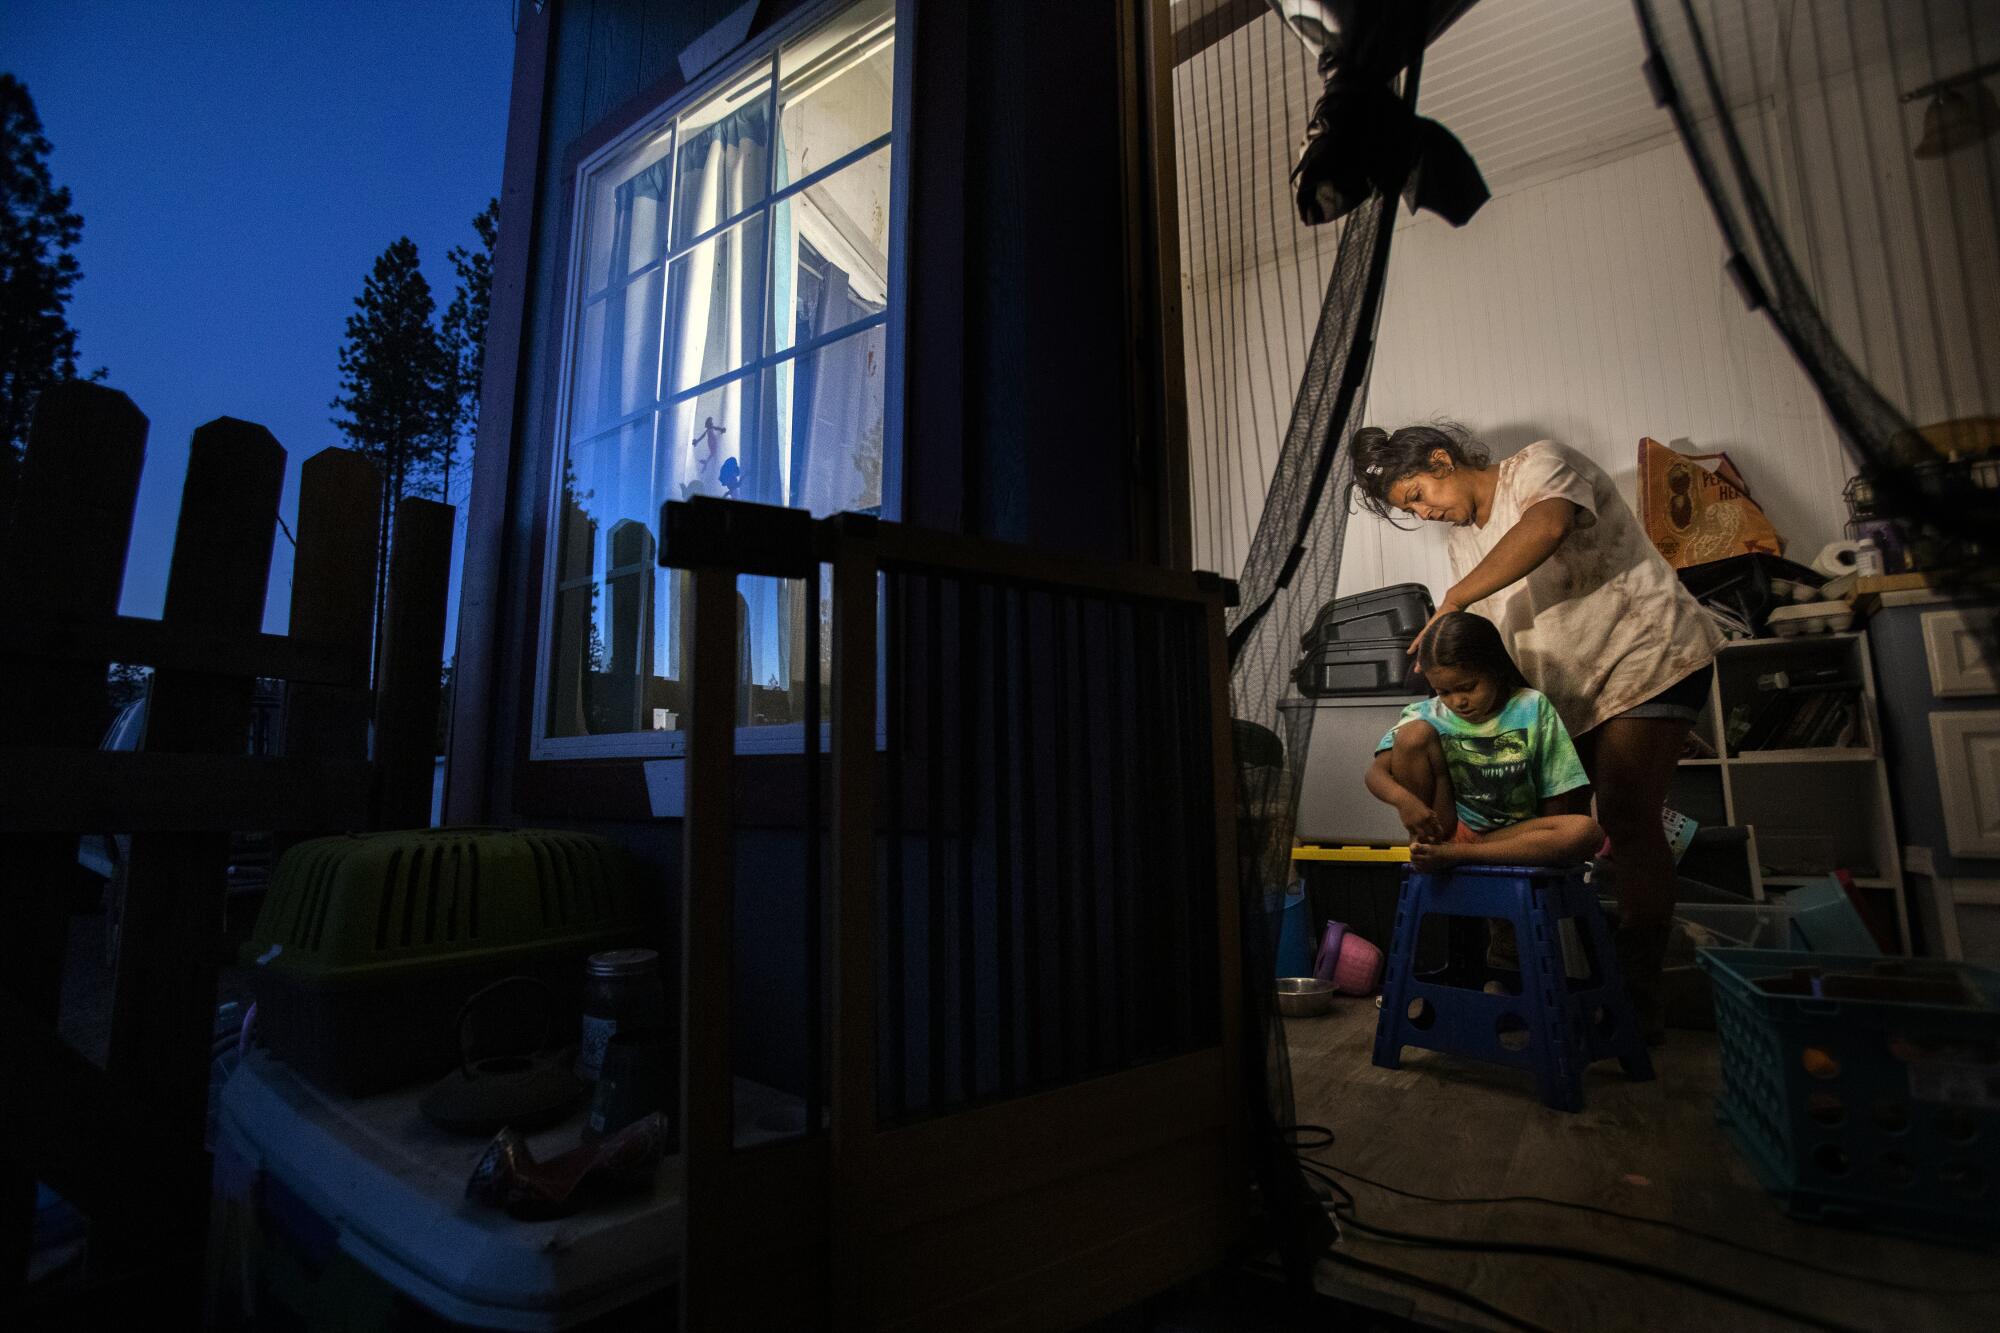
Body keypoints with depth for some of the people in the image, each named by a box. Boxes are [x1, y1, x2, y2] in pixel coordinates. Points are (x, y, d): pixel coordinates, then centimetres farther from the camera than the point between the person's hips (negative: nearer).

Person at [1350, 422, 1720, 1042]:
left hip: (1648, 659, -7)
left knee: (1626, 820, -13)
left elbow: (1546, 526, -34)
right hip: (1571, 693, 8)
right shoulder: (1466, 538, 13)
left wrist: (1453, 598, -31)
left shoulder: (1540, 463, -9)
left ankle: (1639, 996, -6)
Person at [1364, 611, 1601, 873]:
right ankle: (1424, 846, -17)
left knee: (1587, 831, -29)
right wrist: (1403, 798, -31)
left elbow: (1554, 802, -1)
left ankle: (1450, 854, -28)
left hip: (1512, 835, 1)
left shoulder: (1532, 707, -3)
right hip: (1442, 829, -1)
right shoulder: (1427, 715, -4)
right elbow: (1376, 772, -11)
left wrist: (1547, 847, -11)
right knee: (1415, 733, -18)